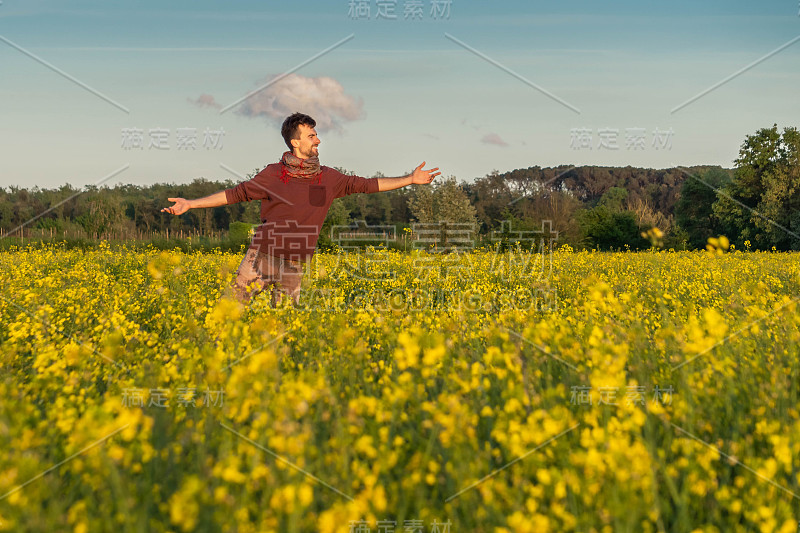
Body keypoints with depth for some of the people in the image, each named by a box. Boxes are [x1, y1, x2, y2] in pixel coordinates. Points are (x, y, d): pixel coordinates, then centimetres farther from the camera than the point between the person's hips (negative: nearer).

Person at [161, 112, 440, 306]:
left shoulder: (328, 178, 4)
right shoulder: (273, 174, -3)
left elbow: (366, 185, 8)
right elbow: (236, 193, 0)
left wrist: (411, 179, 5)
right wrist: (190, 204, -6)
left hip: (293, 265, 2)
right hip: (261, 256, -2)